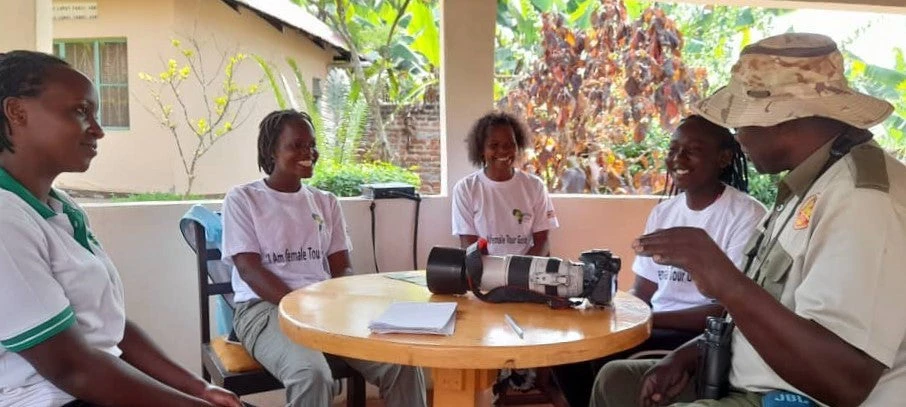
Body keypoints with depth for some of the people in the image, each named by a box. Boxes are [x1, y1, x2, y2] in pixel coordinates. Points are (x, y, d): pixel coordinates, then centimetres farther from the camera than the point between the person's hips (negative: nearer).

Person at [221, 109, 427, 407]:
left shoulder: (326, 202, 16)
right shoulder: (242, 199, 3)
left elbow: (342, 267, 12)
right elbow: (249, 270, -6)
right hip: (266, 307, -4)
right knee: (312, 376, -36)